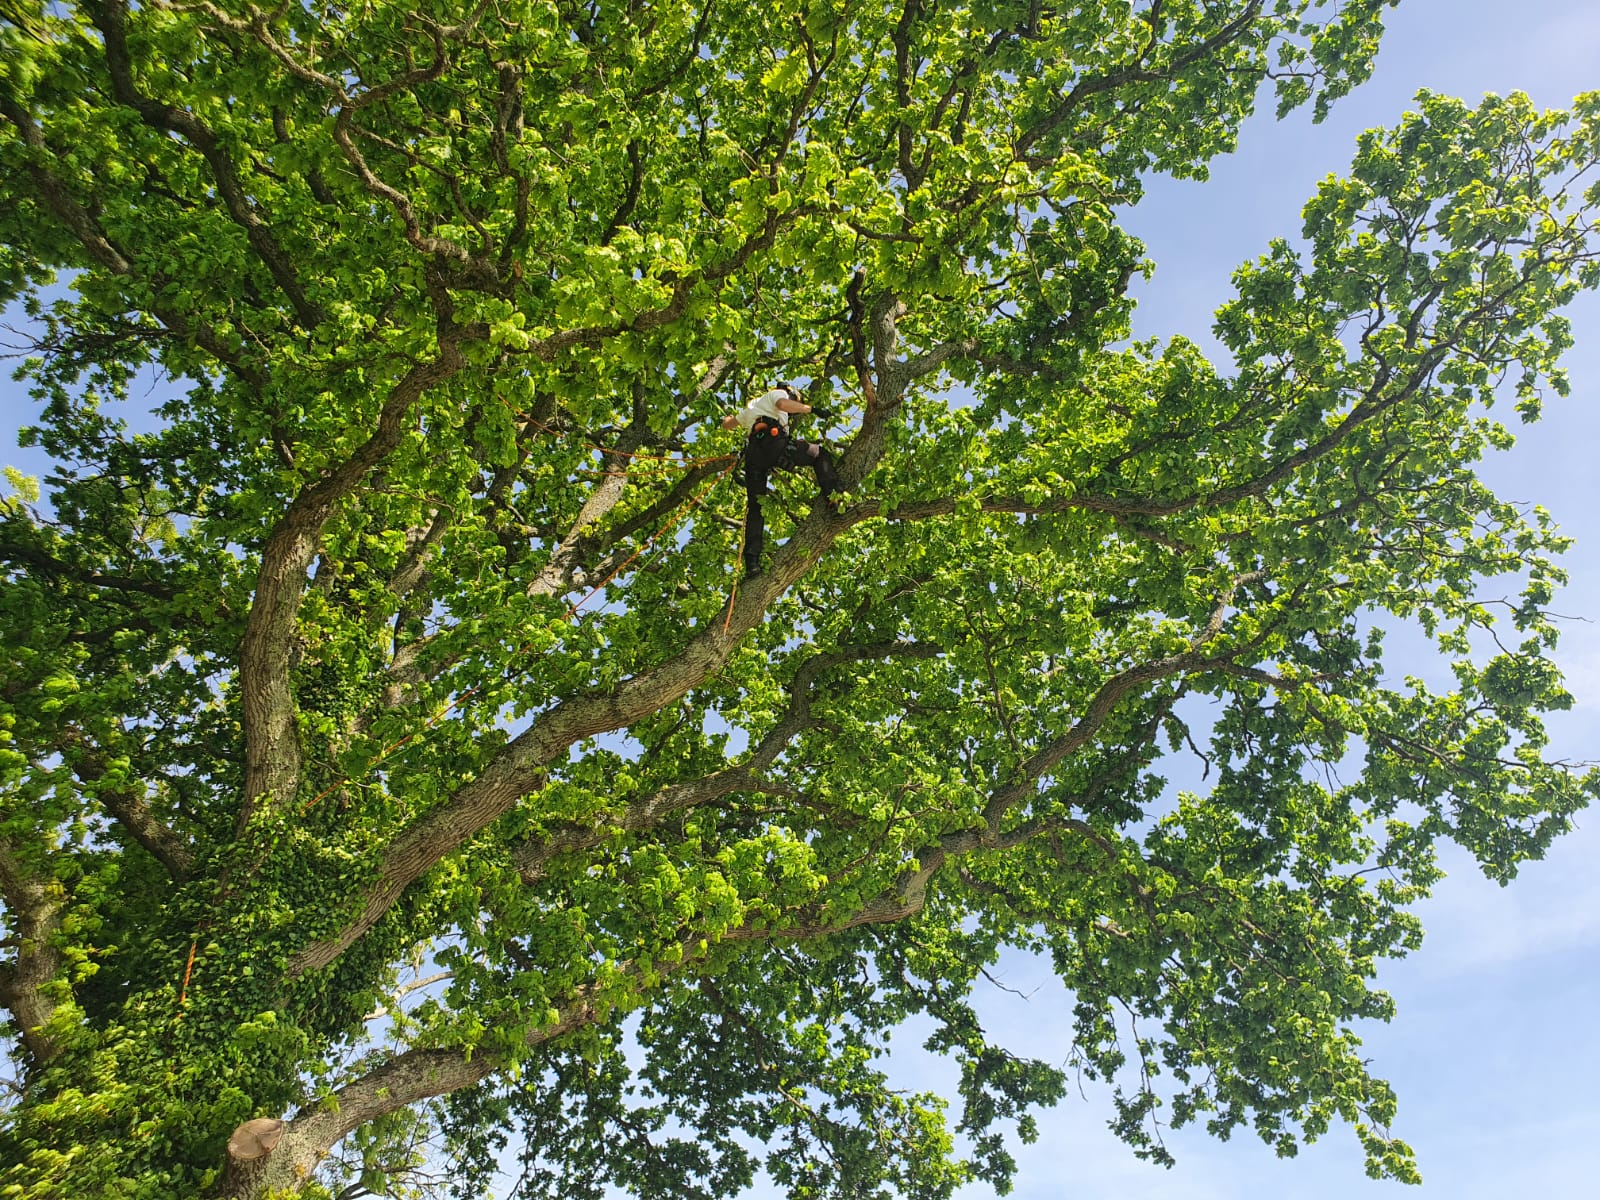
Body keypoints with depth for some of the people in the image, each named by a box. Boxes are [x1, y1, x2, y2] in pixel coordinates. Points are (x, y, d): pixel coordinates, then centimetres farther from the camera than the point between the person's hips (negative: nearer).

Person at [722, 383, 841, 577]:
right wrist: (809, 408, 3)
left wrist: (729, 418, 71)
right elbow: (783, 404, -5)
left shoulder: (751, 407, 40)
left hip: (752, 452, 6)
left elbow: (727, 424, 49)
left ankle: (751, 561, -4)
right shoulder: (778, 393, 20)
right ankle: (831, 495, -7)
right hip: (773, 441, -6)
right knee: (820, 453, 13)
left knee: (754, 508, 6)